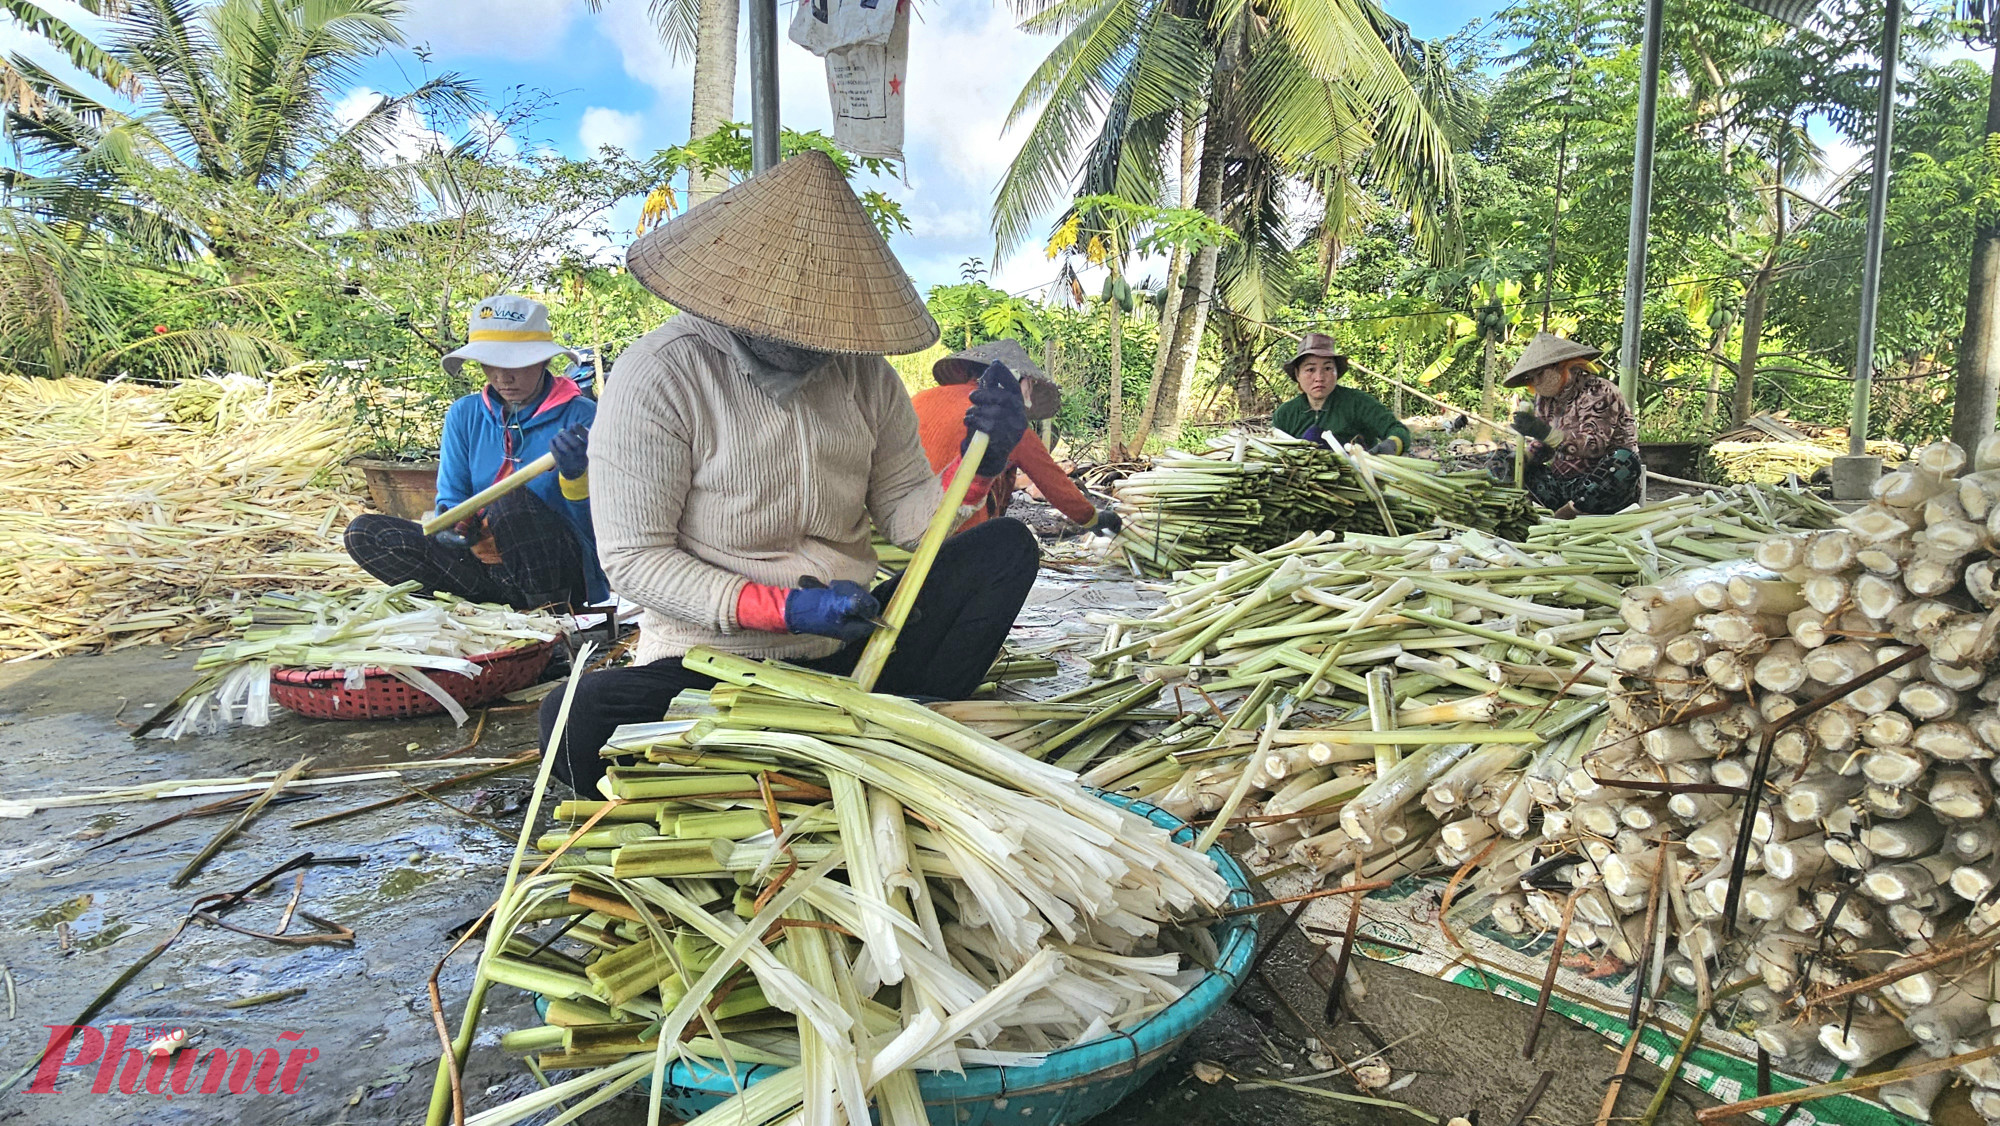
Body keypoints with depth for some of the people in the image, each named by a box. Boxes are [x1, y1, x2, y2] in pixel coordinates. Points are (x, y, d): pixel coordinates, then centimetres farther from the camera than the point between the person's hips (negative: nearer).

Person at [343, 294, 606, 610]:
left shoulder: (580, 416, -5)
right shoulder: (465, 415, 9)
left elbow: (596, 523, -9)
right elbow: (450, 503, 8)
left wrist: (575, 475, -31)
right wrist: (455, 526, -17)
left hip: (564, 571, -6)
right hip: (486, 561, 6)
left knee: (513, 499, -33)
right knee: (363, 532, -11)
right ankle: (519, 599, -18)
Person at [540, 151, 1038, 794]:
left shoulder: (864, 370, 4)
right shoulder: (658, 375, -10)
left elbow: (905, 513, 8)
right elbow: (633, 558, -12)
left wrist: (981, 464, -13)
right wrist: (788, 609, -22)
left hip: (851, 650, 4)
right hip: (711, 662, -3)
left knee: (1007, 547, -9)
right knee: (579, 722, -33)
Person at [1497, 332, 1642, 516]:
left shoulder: (1598, 391, -9)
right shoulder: (1544, 399, 10)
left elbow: (1595, 445, -24)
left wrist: (1547, 433, -34)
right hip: (1561, 484, 6)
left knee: (1625, 460, -36)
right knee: (1501, 460, -1)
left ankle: (1570, 510, -32)